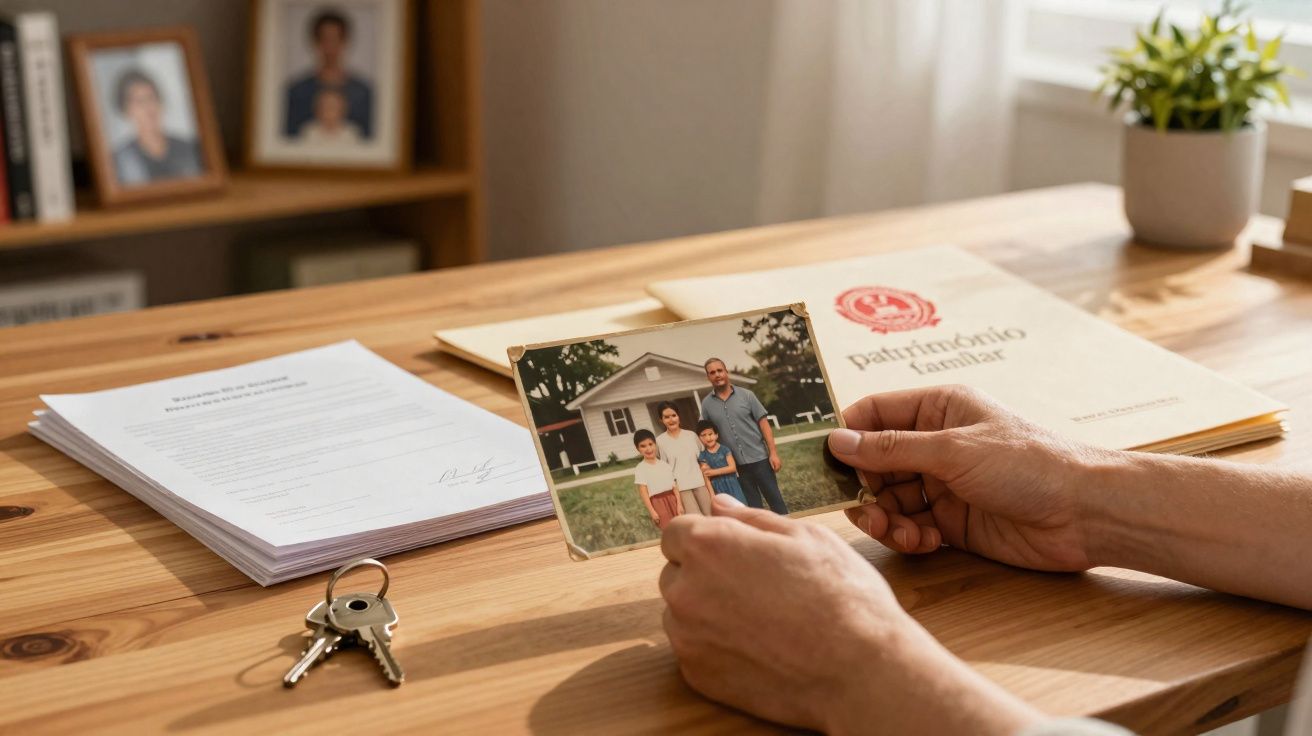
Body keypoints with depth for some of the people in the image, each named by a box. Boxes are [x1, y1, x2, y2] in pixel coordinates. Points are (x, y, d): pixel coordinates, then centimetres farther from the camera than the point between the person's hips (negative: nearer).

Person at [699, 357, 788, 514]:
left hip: (759, 458, -1)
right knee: (754, 506, 9)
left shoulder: (746, 395, -2)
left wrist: (773, 453, -9)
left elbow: (763, 423, -2)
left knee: (775, 499, 2)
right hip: (736, 464, 1)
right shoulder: (707, 404, 2)